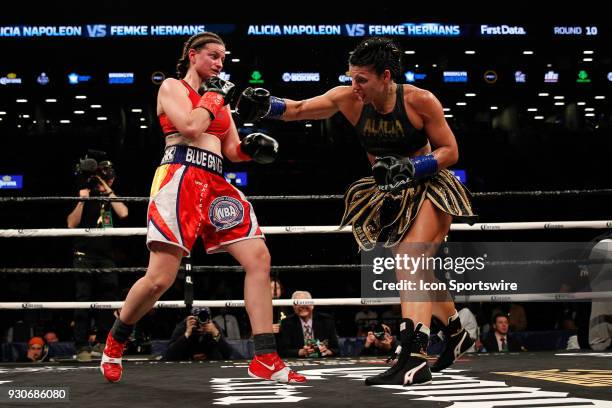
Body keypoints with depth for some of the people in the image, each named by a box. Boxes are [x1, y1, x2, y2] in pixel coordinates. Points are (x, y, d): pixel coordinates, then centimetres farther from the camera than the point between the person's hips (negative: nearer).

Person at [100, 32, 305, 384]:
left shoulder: (219, 98, 25)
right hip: (180, 180, -7)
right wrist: (214, 96, 1)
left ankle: (266, 359, -7)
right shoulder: (172, 87, 5)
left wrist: (252, 148, 1)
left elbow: (232, 150, 21)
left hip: (215, 185, 7)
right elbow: (191, 127, -12)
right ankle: (116, 341, 13)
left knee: (259, 259, -7)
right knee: (160, 279, -14)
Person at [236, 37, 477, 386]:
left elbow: (450, 151, -15)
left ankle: (414, 359, -35)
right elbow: (299, 109, -7)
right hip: (392, 196, 6)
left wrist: (409, 168, -29)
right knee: (417, 273, 19)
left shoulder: (420, 101, -21)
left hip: (429, 190, -6)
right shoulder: (349, 99, -10)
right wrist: (267, 106, -26)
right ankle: (457, 333, 44)